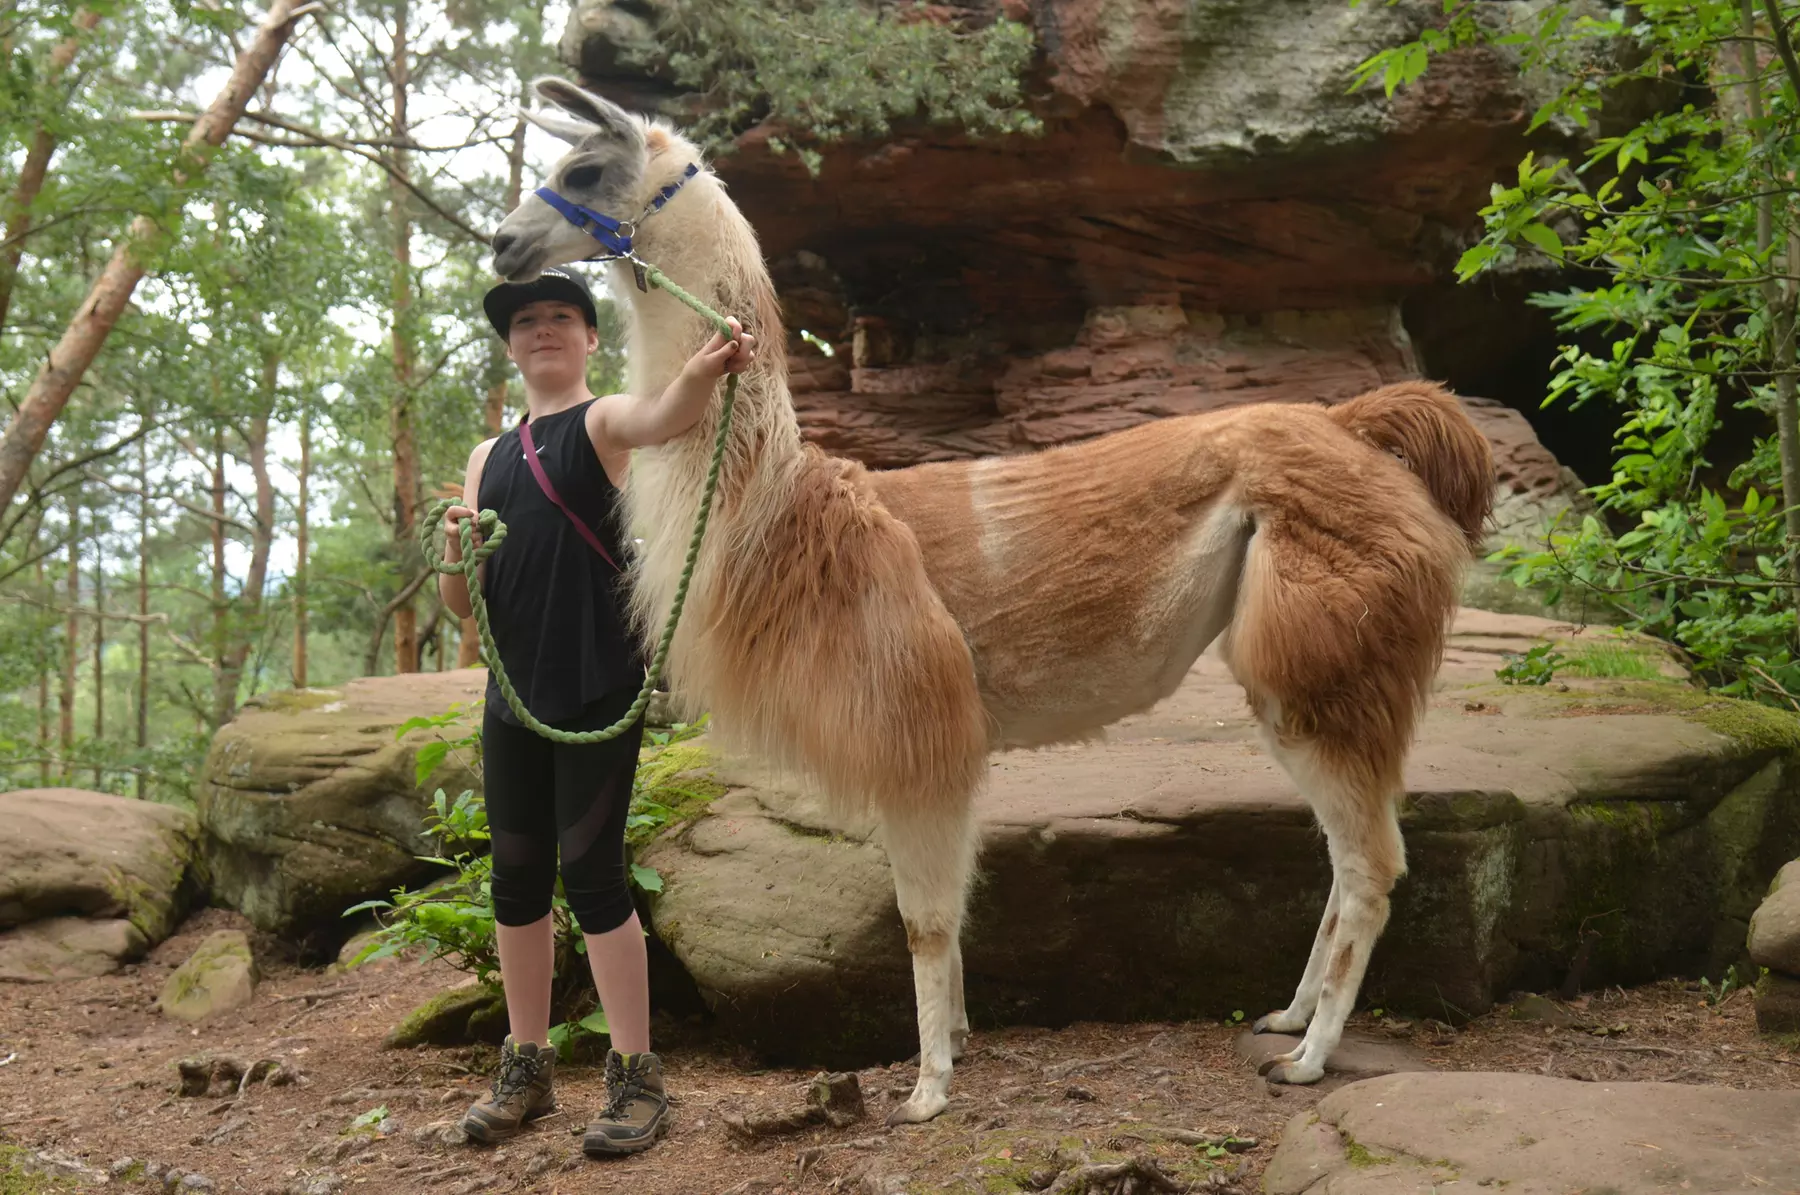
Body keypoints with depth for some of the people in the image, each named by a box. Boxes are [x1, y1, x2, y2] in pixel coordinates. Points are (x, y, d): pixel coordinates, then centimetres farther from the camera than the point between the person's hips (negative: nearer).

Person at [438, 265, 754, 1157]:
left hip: (599, 691, -6)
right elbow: (460, 605, 13)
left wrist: (705, 372, -49)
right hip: (513, 695, 6)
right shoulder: (488, 456, 16)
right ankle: (525, 1067, 24)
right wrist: (456, 552, -10)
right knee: (516, 878, 10)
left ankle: (637, 1077, 5)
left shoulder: (603, 421, 0)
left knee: (590, 873, -6)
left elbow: (660, 419, -27)